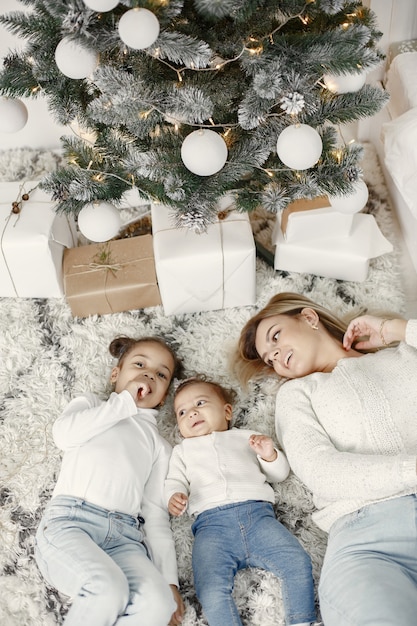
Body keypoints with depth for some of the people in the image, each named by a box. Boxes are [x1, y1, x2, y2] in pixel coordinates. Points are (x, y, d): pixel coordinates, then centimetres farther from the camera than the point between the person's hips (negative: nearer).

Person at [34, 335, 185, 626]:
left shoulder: (160, 445, 27)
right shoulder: (91, 404, 23)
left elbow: (157, 515, 16)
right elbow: (64, 433, -2)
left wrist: (168, 578, 2)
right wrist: (125, 401, 4)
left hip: (125, 536, 3)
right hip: (69, 519, -2)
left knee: (158, 602, -28)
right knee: (110, 588, -33)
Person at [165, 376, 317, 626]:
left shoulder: (247, 437, 28)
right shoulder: (183, 450, 32)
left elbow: (279, 474, 26)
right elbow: (175, 481, 19)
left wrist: (270, 456, 4)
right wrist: (174, 497, -5)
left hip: (257, 513, 1)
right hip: (212, 523, -1)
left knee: (299, 564, -19)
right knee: (211, 591, -26)